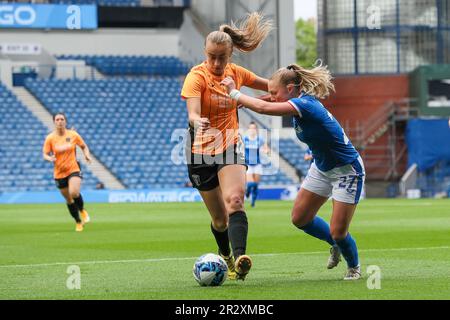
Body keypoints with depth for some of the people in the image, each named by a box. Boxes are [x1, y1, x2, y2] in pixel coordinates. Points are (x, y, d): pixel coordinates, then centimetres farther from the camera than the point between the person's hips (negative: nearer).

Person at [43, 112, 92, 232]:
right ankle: (78, 222, 28)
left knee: (74, 193, -27)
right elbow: (45, 154, -1)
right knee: (69, 200, 8)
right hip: (59, 172, 2)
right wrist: (50, 158, -24)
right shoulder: (50, 138, -4)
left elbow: (84, 146, 12)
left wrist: (87, 155, -8)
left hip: (73, 169, -2)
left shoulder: (73, 135, -2)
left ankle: (82, 210, 4)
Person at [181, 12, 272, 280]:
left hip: (230, 147, 2)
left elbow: (269, 86, 20)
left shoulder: (235, 72, 0)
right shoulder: (197, 76, -14)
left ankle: (239, 257, -41)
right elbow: (192, 112, -31)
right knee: (220, 219, 6)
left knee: (235, 200, -26)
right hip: (201, 151, -2)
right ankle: (226, 256, 36)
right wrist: (198, 122, -54)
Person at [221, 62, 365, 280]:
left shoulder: (305, 104, -30)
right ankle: (337, 245, 32)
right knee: (300, 218, 8)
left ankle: (354, 267, 22)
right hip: (322, 168, 9)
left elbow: (263, 108, -38)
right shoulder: (302, 103, -4)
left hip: (347, 170, -9)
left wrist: (234, 93, -28)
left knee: (338, 232, -7)